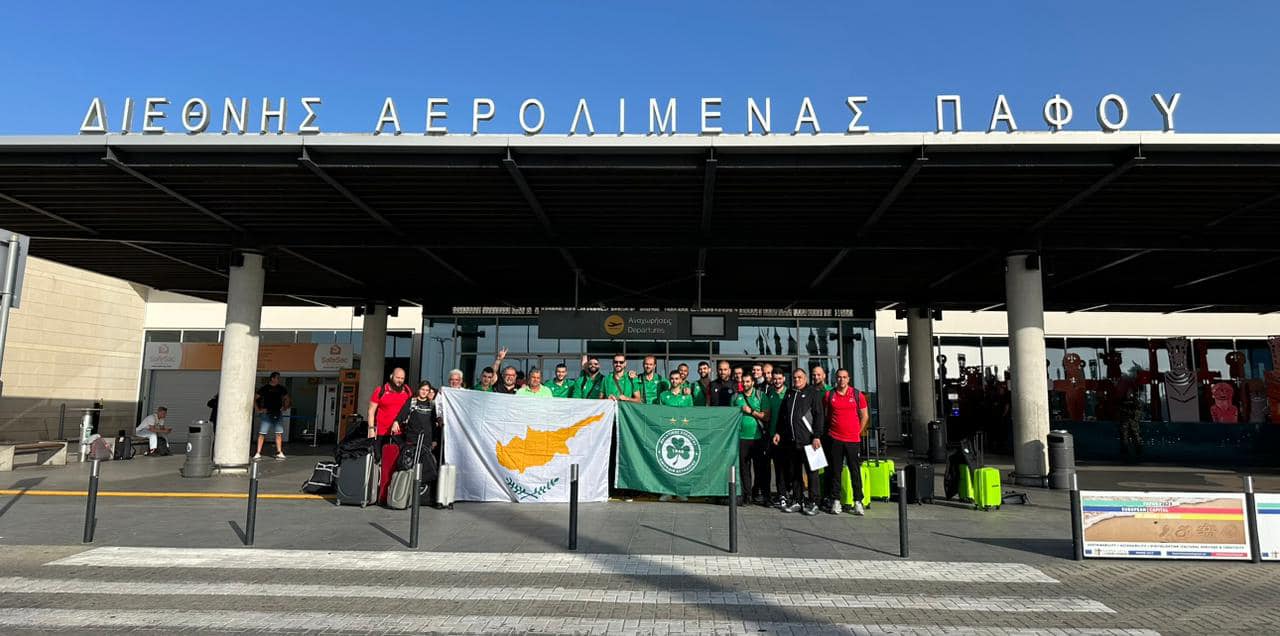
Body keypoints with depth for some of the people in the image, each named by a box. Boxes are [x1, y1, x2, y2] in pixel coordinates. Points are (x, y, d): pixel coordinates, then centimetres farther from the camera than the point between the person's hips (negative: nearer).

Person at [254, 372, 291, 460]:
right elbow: (255, 399, 2)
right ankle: (258, 453, 1)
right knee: (262, 433, -4)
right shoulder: (264, 388, -1)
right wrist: (257, 409, -4)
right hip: (266, 413, -3)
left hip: (278, 414, 3)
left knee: (279, 433, 2)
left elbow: (287, 399, 23)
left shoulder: (281, 388, 10)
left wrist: (285, 407, 11)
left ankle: (279, 452, 6)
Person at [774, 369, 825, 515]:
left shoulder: (813, 392, -1)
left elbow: (819, 416, -7)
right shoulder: (789, 393, 17)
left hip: (808, 440, -6)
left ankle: (813, 502, 7)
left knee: (811, 472, 0)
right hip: (791, 440, 6)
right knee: (794, 472, 10)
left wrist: (817, 436, -14)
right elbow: (782, 414, 23)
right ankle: (797, 501, 18)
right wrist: (778, 432, 15)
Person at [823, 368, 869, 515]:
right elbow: (825, 415, 14)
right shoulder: (829, 395, 4)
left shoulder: (857, 395, 2)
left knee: (855, 470, 2)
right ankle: (835, 501, 12)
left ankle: (858, 502, 9)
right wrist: (828, 431, 9)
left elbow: (864, 416, 9)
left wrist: (858, 432, 5)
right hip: (834, 439, 1)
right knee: (835, 470, 5)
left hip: (853, 439, -1)